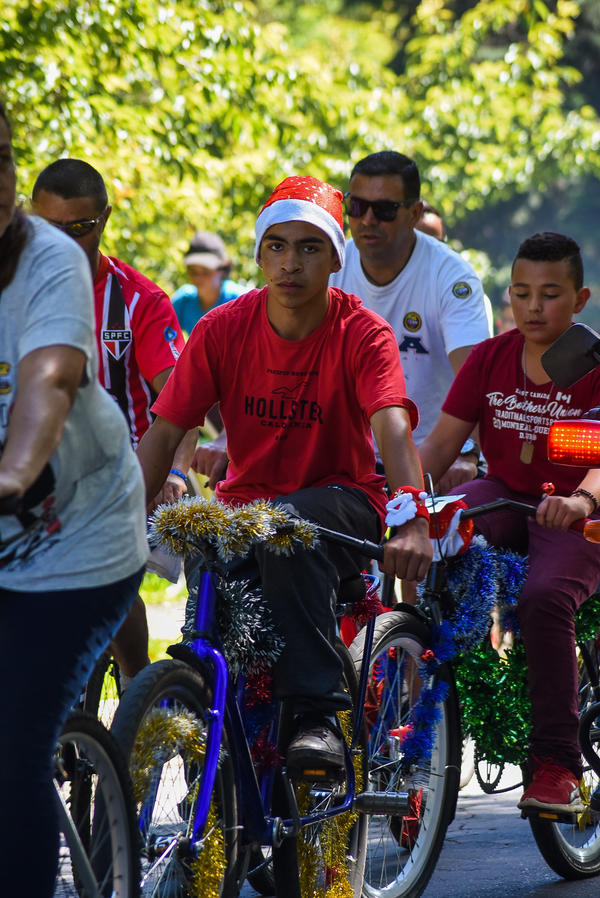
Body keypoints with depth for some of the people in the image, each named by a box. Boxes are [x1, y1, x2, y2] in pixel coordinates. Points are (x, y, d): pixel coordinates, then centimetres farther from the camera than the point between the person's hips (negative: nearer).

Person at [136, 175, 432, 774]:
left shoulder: (362, 334, -12)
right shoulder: (222, 330, -5)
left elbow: (393, 427, -28)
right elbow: (162, 433, -7)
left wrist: (412, 523, -45)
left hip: (340, 502, -2)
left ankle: (318, 716, -36)